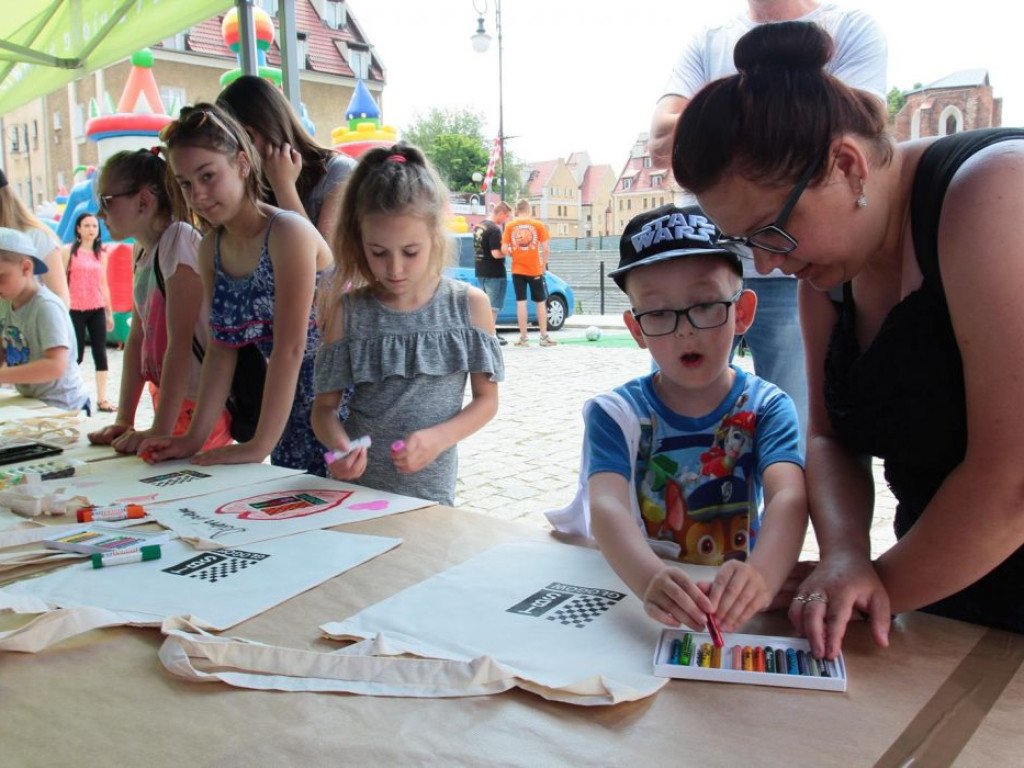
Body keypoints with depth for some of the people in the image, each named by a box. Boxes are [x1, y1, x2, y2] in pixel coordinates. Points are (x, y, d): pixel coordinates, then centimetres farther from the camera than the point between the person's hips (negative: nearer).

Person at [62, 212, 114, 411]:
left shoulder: (101, 254, 11)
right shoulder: (69, 251, 0)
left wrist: (109, 313, 13)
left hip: (97, 310, 3)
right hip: (75, 310, -3)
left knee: (100, 353, 1)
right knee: (76, 355, 0)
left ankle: (102, 399, 5)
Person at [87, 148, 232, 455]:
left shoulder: (179, 239, -15)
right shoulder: (144, 254, 11)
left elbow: (180, 342, -20)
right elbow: (136, 339, 12)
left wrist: (159, 431, -20)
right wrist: (123, 421, 7)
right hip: (173, 403, 8)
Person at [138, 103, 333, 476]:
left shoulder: (288, 232, -17)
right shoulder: (210, 249, 6)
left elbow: (289, 348, -20)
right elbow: (222, 349, 8)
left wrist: (259, 445, -19)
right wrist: (194, 437, 2)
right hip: (292, 409, 7)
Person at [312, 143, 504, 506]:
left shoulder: (469, 305, -4)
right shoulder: (348, 311, -3)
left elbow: (486, 399, 0)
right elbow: (325, 404, 1)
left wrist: (436, 439, -16)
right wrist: (339, 443, -21)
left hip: (431, 492, 0)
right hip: (355, 483, 1)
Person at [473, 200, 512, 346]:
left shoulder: (478, 226, 10)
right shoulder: (494, 229, -18)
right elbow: (496, 253, -24)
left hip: (480, 271, 9)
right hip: (494, 273, -9)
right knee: (494, 305, -2)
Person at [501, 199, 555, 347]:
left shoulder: (510, 226, 0)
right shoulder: (538, 225, -2)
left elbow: (504, 249, -6)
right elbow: (546, 249, -7)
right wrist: (543, 266, 6)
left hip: (517, 270, 1)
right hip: (535, 270, -1)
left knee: (521, 302, 4)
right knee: (541, 302, 9)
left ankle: (523, 338, 3)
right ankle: (544, 337, 11)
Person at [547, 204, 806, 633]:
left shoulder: (766, 408, -2)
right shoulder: (616, 414, -3)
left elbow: (789, 496, -18)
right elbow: (607, 505, -19)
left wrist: (761, 575, -39)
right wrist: (650, 579, -39)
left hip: (733, 599, 1)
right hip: (632, 594, -1)